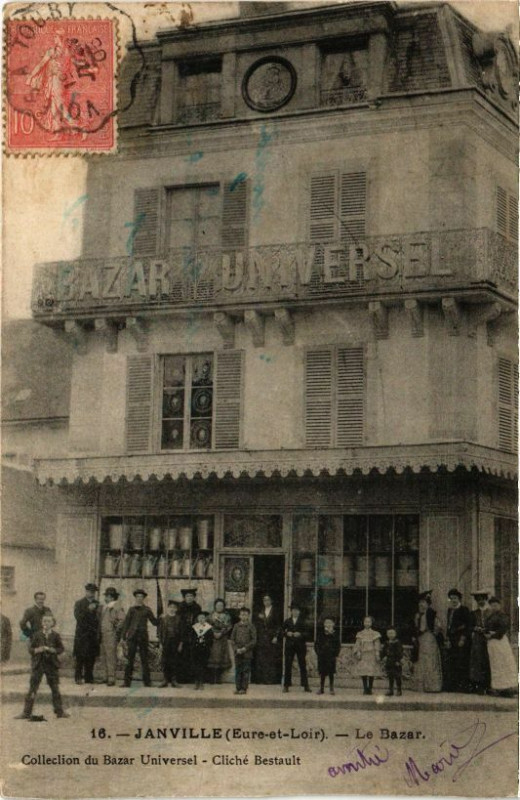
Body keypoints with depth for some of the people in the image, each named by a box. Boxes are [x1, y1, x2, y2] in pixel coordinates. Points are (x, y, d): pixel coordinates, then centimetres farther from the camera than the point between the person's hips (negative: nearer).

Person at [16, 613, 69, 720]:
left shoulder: (56, 636, 0)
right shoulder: (37, 635, 0)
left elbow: (61, 649, -4)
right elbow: (31, 649, -1)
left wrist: (50, 649, -18)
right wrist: (38, 650, -20)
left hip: (52, 664, 0)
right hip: (38, 664, 0)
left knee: (55, 689, 8)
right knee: (32, 688, -1)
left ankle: (60, 711, 16)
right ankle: (26, 713, 3)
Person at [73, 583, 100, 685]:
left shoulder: (97, 604, 12)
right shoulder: (79, 603, 5)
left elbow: (99, 619, 12)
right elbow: (78, 616, -8)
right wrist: (88, 610, -17)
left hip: (93, 635, 3)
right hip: (82, 634, -3)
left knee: (91, 658, 1)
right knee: (80, 657, -6)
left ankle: (89, 677, 7)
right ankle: (78, 677, -1)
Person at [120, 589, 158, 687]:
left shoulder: (147, 610, 9)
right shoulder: (131, 609, 9)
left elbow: (154, 622, 9)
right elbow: (126, 623, 7)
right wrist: (123, 636, 2)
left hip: (143, 637, 0)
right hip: (132, 637, 0)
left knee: (144, 659, 1)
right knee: (130, 659, -2)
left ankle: (147, 681, 5)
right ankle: (127, 680, 0)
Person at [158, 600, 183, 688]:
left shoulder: (178, 619, 4)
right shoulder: (163, 619, 3)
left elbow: (181, 632, 4)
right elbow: (159, 631, 3)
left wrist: (180, 644, -1)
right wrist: (160, 643, -4)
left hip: (175, 643, 0)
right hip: (165, 643, 0)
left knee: (174, 662, 2)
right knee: (165, 662, 0)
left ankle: (173, 680, 9)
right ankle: (165, 680, 7)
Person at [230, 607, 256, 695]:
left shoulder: (251, 627, 1)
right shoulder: (236, 626, 7)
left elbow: (254, 640, -3)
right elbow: (232, 639, 7)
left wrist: (245, 648, -13)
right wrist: (236, 649, -7)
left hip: (247, 653, -2)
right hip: (238, 653, 2)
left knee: (246, 671, -1)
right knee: (238, 671, 4)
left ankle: (244, 688, 3)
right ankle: (238, 688, 10)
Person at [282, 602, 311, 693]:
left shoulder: (302, 621, 2)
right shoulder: (287, 621, 8)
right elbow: (282, 630, 10)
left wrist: (300, 634, -17)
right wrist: (287, 633, -9)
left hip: (300, 645, -1)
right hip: (289, 646, 1)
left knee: (302, 665, 0)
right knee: (288, 665, 2)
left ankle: (306, 686, 4)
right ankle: (286, 685, 8)